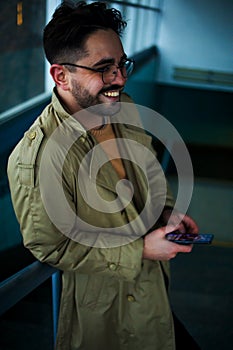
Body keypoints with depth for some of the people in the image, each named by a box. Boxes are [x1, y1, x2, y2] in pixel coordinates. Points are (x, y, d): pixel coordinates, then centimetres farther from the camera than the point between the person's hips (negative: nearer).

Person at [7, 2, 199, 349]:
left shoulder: (124, 107, -11)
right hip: (101, 293, -6)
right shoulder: (36, 157, -35)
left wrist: (167, 212, -7)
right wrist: (139, 251, -25)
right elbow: (49, 246, -25)